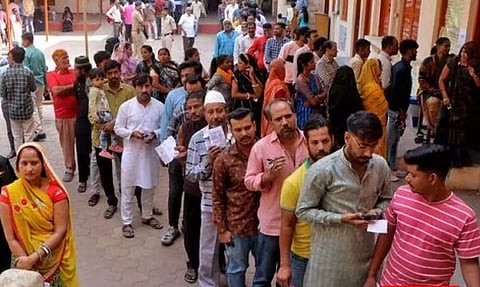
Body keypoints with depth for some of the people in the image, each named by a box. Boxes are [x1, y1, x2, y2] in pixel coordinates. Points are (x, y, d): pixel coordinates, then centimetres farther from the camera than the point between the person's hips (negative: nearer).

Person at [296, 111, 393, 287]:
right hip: (330, 255, -4)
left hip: (364, 252, 4)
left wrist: (377, 211, -11)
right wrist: (341, 218, -22)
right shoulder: (323, 170, -20)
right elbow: (303, 211, -13)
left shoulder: (381, 166, -5)